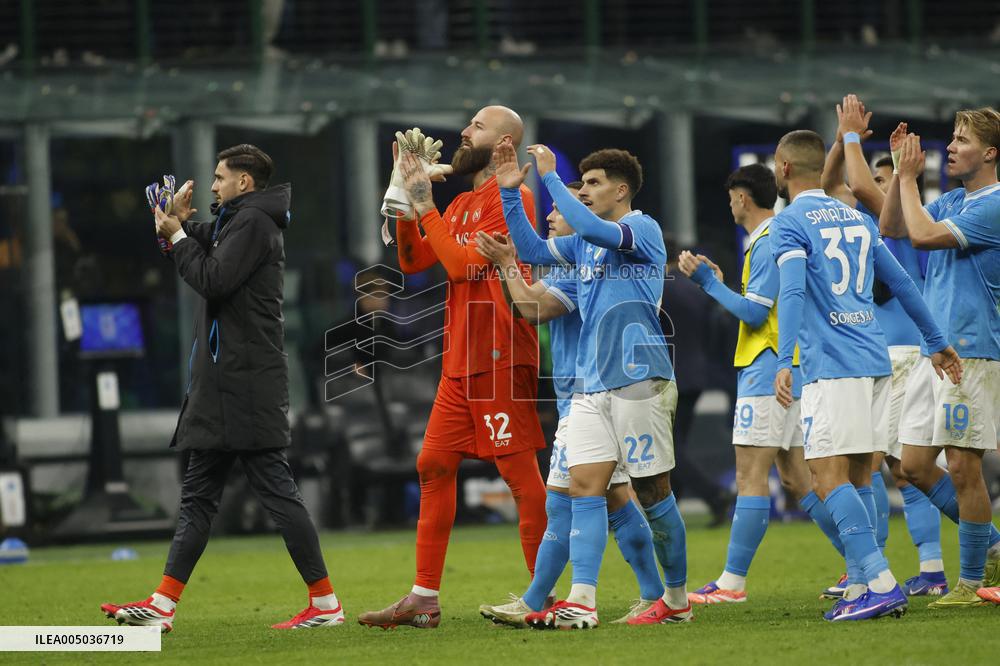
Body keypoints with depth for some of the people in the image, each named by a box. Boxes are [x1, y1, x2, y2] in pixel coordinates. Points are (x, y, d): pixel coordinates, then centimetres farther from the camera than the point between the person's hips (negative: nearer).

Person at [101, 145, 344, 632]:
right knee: (197, 494, 10)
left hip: (247, 384, -11)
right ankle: (163, 605, 11)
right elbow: (207, 258, 24)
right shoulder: (236, 222, 20)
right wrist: (181, 224, 8)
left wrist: (177, 238, -6)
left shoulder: (253, 223, -11)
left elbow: (213, 280, -18)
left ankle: (325, 603, -8)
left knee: (275, 489, -9)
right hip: (222, 383, 11)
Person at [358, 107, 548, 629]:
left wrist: (424, 204, -12)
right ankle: (424, 600, 8)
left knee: (519, 471, -8)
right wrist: (407, 198, 7)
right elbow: (414, 260, 15)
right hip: (460, 360, 9)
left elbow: (462, 262, -17)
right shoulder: (461, 204, 19)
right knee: (434, 465, 6)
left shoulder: (510, 199, -9)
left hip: (499, 357, -9)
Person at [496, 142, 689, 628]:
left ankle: (677, 600, 11)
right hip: (591, 384, 8)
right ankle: (581, 602, -11)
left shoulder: (644, 229, -6)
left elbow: (594, 228, -24)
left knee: (652, 491, 0)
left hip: (639, 381, -8)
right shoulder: (585, 243, 18)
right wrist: (511, 192, 10)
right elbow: (532, 251, 19)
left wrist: (550, 176, -17)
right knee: (584, 487, -5)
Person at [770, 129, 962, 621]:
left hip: (831, 367, -7)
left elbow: (792, 291, -18)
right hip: (875, 361, 7)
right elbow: (901, 284, 22)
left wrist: (784, 361, -25)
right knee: (858, 480, 10)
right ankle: (860, 589, 6)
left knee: (829, 479, -10)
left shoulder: (790, 222, -3)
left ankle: (881, 583, -20)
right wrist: (936, 341, 31)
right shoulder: (857, 218, 18)